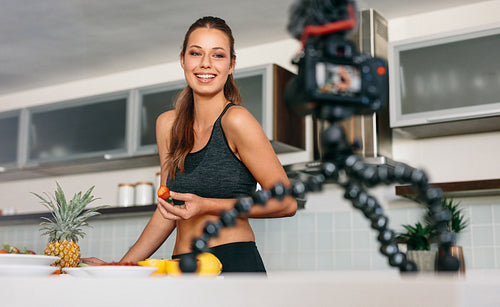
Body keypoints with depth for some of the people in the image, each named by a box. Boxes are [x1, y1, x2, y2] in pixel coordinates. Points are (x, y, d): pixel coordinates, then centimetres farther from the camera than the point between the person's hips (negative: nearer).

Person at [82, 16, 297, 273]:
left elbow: (286, 203, -8)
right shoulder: (167, 124, 9)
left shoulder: (235, 120, -10)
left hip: (235, 265, -4)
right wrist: (116, 268, 10)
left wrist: (208, 206, -14)